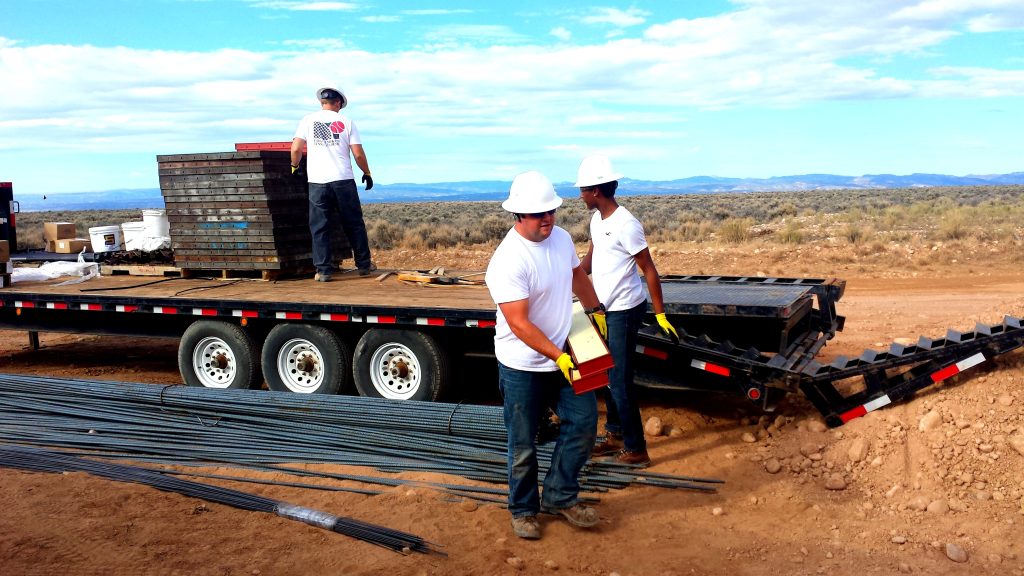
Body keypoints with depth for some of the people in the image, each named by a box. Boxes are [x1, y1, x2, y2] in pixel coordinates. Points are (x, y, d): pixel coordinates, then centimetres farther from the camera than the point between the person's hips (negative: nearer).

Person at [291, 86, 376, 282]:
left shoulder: (308, 120, 7)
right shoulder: (346, 122, 6)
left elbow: (296, 149, -1)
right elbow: (358, 154, 1)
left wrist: (295, 166, 18)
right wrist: (367, 173, 16)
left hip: (317, 182, 0)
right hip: (343, 180, 0)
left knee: (319, 227, 4)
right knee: (354, 224, 11)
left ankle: (323, 270, 3)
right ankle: (364, 264, 18)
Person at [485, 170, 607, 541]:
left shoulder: (561, 238, -2)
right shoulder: (508, 261, -26)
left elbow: (577, 275, 19)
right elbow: (519, 324, -27)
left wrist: (595, 310, 20)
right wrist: (557, 356, -28)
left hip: (565, 357, 7)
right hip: (523, 368, -6)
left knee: (583, 423, 8)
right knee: (523, 445, 8)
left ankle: (560, 497, 25)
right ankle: (523, 510, 29)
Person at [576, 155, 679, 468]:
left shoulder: (625, 225, -21)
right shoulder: (597, 219, 5)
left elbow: (649, 270, -18)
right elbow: (589, 261, 15)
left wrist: (660, 314, -17)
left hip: (625, 311, -9)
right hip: (606, 309, 9)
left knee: (620, 381, -2)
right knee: (607, 375, 18)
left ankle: (636, 450, 10)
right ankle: (615, 435, 33)